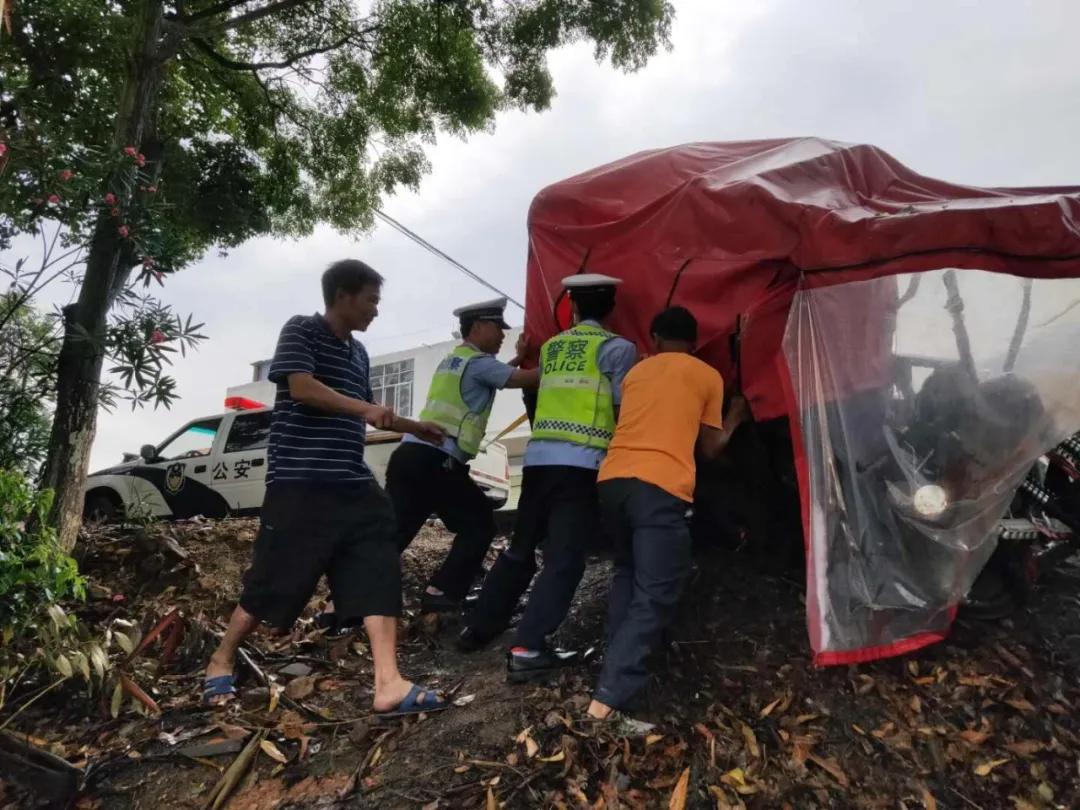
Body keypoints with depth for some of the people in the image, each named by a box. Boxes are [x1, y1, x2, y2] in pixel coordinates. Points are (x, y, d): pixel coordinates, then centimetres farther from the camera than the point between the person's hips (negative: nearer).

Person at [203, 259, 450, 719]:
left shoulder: (357, 352, 20)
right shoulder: (301, 331, -3)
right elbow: (301, 387, -19)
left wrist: (418, 429, 34)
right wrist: (365, 409, -24)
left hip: (353, 486, 7)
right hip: (300, 485, -7)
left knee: (379, 573, -5)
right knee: (275, 579, 3)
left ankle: (389, 685, -6)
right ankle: (222, 660, 28)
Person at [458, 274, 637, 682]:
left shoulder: (550, 347, 18)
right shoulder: (618, 348, 3)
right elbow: (624, 412, -1)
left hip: (538, 456, 5)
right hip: (582, 462, -5)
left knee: (521, 547, 17)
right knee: (565, 559, -2)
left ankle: (478, 628, 26)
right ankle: (526, 649, -8)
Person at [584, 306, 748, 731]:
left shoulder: (636, 371, 24)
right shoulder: (708, 376, 14)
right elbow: (710, 448, 18)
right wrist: (734, 418, 36)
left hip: (612, 478, 5)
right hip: (661, 487, -5)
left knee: (627, 575, 26)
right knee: (654, 596, -5)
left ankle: (618, 663, 22)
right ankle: (608, 700, -14)